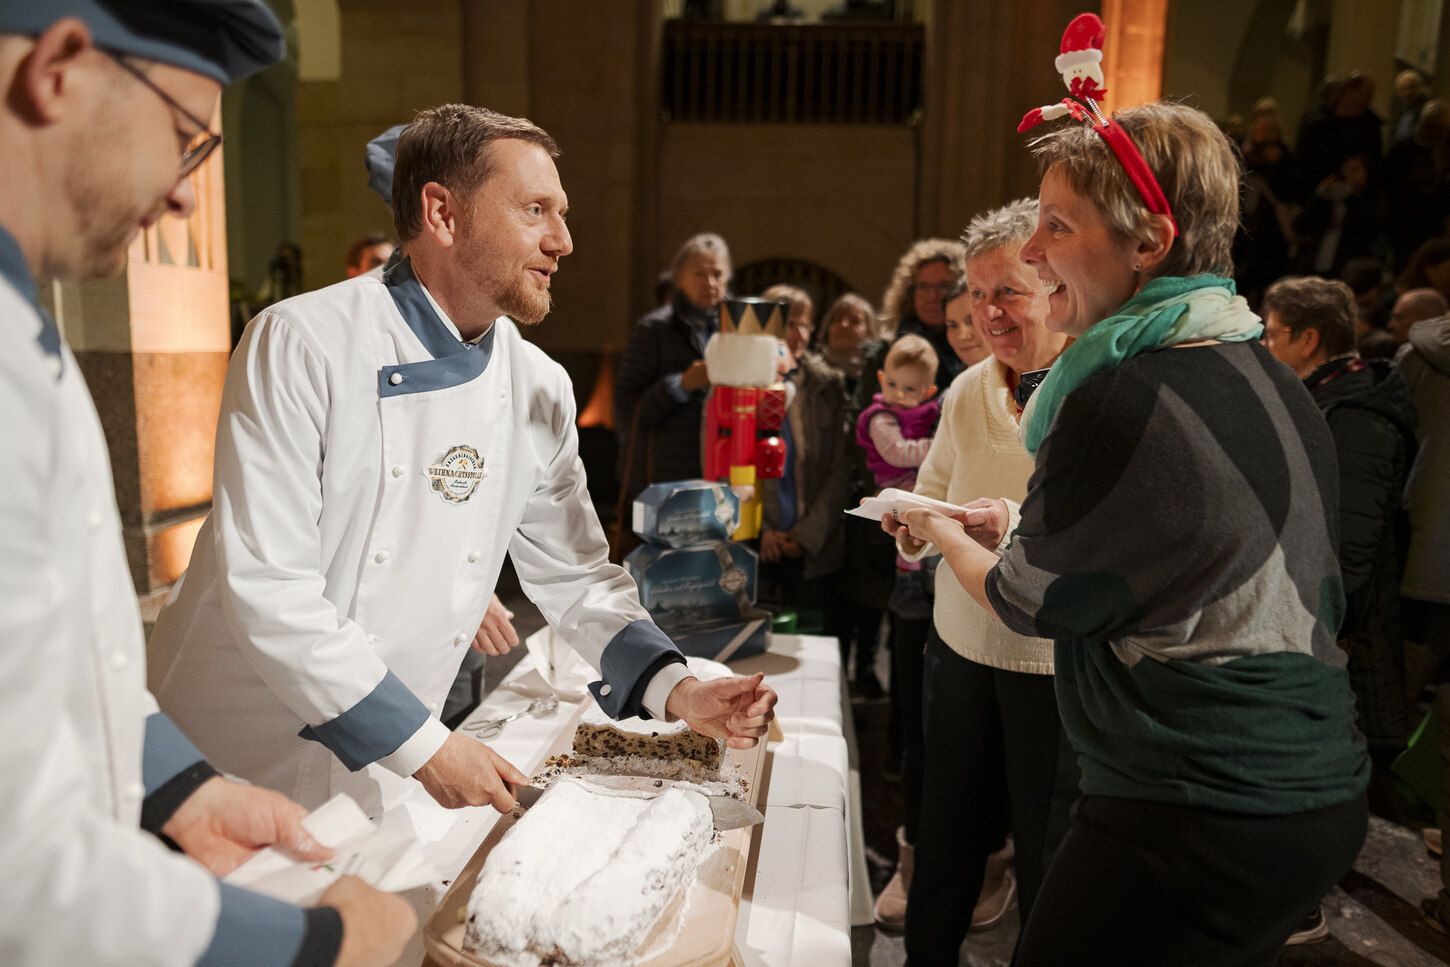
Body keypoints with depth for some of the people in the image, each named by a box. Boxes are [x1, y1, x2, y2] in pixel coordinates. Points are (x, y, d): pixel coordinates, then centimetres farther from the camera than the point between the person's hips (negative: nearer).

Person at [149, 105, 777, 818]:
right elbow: (266, 586, -22)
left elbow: (573, 577, 5)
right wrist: (424, 746, -21)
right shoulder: (301, 343, -19)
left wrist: (676, 690, -8)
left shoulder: (540, 390, -2)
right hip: (244, 761, -4)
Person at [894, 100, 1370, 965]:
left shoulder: (1128, 399, -23)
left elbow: (1031, 604, -9)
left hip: (1195, 823, -9)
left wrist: (949, 537, 10)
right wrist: (1018, 531, 18)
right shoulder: (1270, 378, 5)